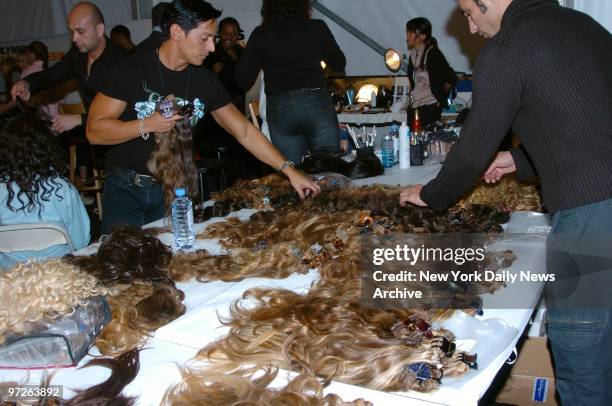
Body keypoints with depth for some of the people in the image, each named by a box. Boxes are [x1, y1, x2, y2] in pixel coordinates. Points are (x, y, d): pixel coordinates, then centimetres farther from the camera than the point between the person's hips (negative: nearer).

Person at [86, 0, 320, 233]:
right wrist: (148, 124, -26)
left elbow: (245, 132, 0)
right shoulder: (132, 70, -12)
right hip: (125, 189, -3)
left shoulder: (205, 80, -2)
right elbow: (95, 131, -13)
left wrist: (289, 170, -5)